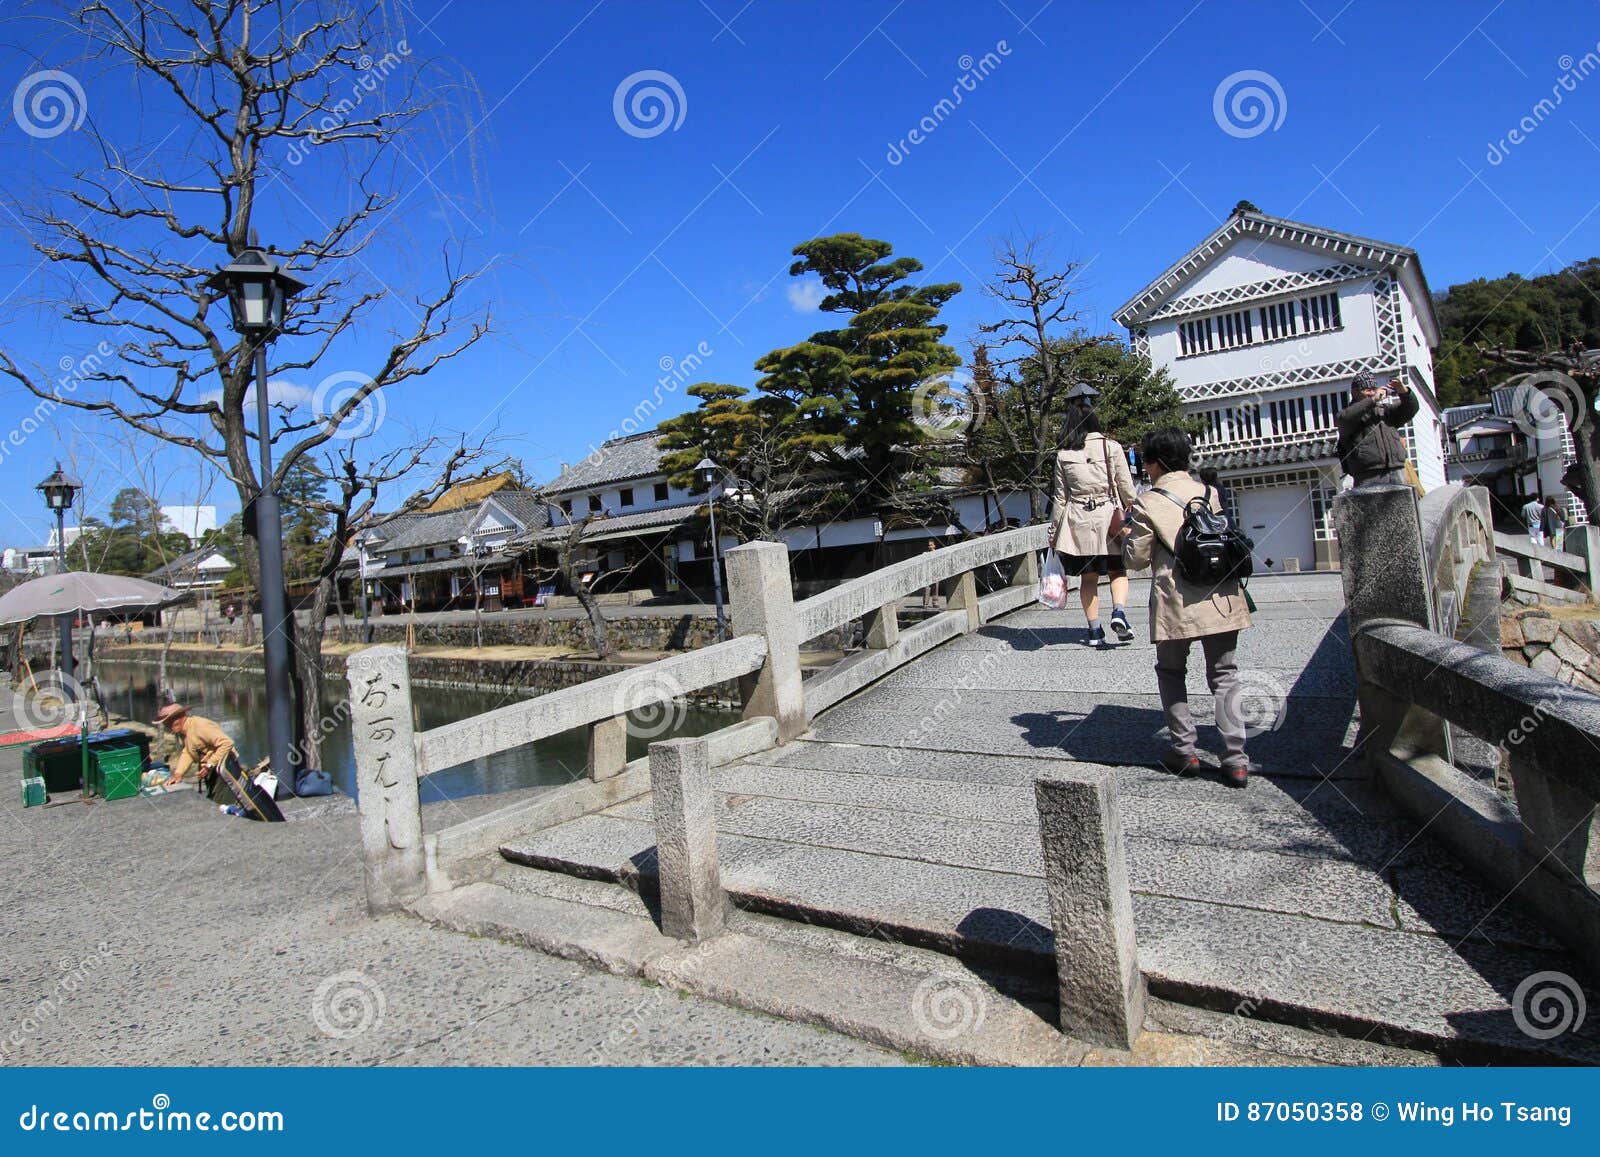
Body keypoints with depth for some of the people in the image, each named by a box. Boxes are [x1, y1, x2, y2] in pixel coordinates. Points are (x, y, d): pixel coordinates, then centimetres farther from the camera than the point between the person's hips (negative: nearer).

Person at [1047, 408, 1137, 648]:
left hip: (1077, 520, 1)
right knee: (1117, 571, 12)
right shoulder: (1111, 447, 0)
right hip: (1109, 516, -1)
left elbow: (1060, 497, 4)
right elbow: (1126, 488, 1)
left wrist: (1054, 532, 10)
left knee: (1088, 577, 9)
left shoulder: (1063, 454, 2)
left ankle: (1095, 630, 9)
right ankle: (1119, 612, -12)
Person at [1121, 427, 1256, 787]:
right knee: (1224, 674, 11)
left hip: (1177, 602, -4)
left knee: (1171, 672, 15)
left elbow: (1136, 558, -2)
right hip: (1220, 596, 4)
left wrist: (1124, 534, 14)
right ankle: (1235, 758, 5)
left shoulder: (1148, 503, -7)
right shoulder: (1209, 492, 8)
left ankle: (1184, 752, 14)